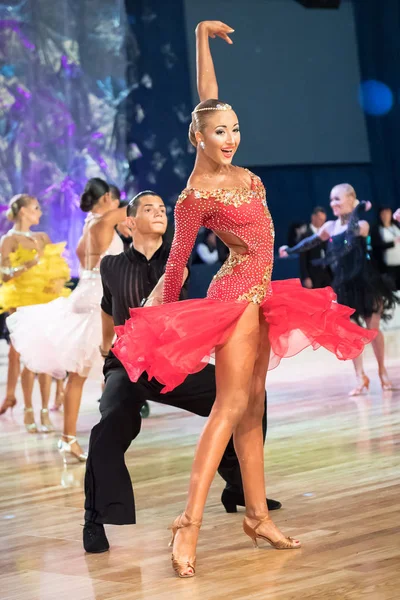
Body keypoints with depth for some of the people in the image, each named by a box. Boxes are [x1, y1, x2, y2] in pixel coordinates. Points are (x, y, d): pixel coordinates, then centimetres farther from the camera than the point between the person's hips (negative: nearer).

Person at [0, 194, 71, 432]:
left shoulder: (43, 238, 15)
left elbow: (60, 269, 16)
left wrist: (58, 282, -5)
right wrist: (31, 263, -24)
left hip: (47, 301, 5)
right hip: (23, 301, -5)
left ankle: (45, 412, 3)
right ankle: (29, 411, -1)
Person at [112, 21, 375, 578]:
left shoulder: (237, 171, 4)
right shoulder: (197, 195, -16)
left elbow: (208, 96, 14)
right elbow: (177, 259, -6)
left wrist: (202, 36, 17)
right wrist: (166, 317, 2)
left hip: (259, 293, 9)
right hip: (236, 293, -9)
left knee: (253, 405, 9)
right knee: (230, 405, -14)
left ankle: (258, 515, 13)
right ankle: (189, 523, -17)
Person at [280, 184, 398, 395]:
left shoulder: (362, 224, -10)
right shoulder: (329, 227, 5)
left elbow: (353, 231, -32)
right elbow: (311, 242, 19)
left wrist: (358, 212, -28)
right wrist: (290, 250, 21)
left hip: (365, 282, -4)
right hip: (344, 285, 4)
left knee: (373, 328, 4)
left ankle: (382, 371, 21)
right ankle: (360, 377, 7)